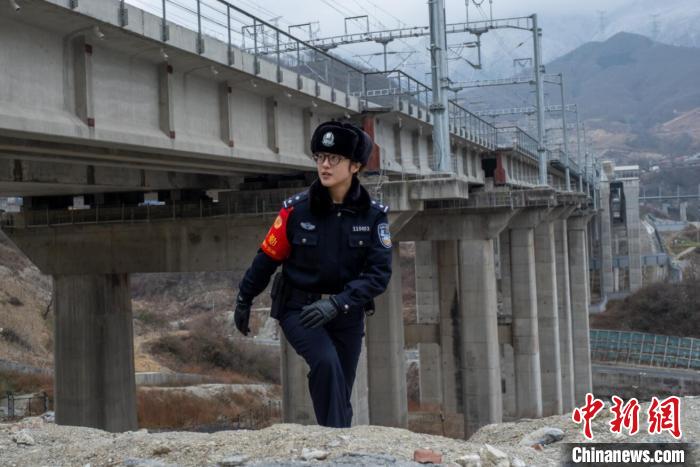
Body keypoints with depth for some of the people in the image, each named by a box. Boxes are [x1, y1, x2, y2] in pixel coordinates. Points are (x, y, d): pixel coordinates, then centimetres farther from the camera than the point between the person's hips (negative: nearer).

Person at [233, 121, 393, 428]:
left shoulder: (373, 215, -8)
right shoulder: (296, 209, -11)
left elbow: (379, 273, -14)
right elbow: (268, 257, 0)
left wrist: (335, 304, -26)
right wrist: (243, 301, 10)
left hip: (346, 314, 2)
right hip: (298, 307, -2)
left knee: (341, 393, 8)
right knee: (326, 362, -28)